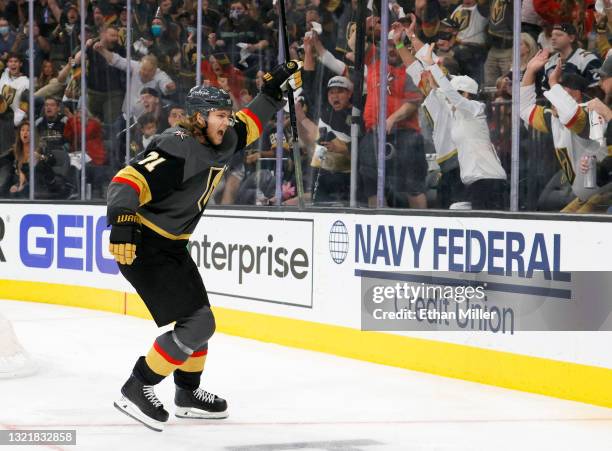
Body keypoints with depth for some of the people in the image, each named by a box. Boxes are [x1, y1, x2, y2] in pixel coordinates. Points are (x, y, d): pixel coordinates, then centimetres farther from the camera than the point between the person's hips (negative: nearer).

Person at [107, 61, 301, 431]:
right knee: (197, 323, -15)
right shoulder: (176, 149, -24)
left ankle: (188, 394, 33)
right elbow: (129, 180, -32)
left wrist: (273, 91, 16)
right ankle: (137, 390, -7)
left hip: (172, 246, 10)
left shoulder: (218, 142, 5)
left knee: (201, 321, 16)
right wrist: (122, 221, -46)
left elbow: (247, 126, 24)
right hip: (143, 247, -10)